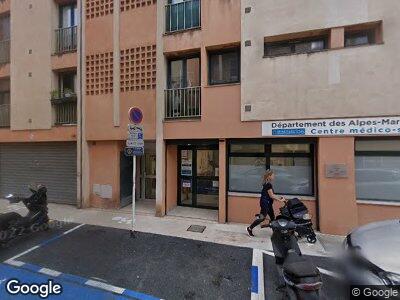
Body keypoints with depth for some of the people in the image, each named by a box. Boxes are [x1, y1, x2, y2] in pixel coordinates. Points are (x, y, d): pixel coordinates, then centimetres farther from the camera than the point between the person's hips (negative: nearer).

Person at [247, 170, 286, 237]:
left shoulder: (269, 184, 12)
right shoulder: (268, 184, -18)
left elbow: (272, 195, 15)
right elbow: (271, 195, -18)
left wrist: (279, 197, 9)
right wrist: (280, 200, -14)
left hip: (268, 203, 10)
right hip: (265, 203, -10)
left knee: (272, 217, 14)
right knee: (262, 217, -5)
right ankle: (250, 228, 5)